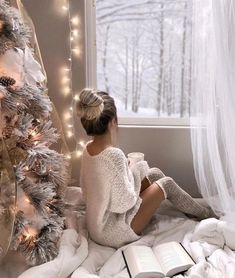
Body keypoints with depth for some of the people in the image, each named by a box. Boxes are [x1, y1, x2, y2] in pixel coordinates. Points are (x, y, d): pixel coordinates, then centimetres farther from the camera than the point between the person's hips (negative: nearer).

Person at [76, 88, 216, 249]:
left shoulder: (88, 149, -4)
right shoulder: (115, 155, -31)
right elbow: (124, 203, -26)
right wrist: (132, 172, -10)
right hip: (112, 233, -8)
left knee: (154, 173, 11)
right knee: (166, 184, 1)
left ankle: (193, 209, 30)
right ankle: (206, 214, 25)